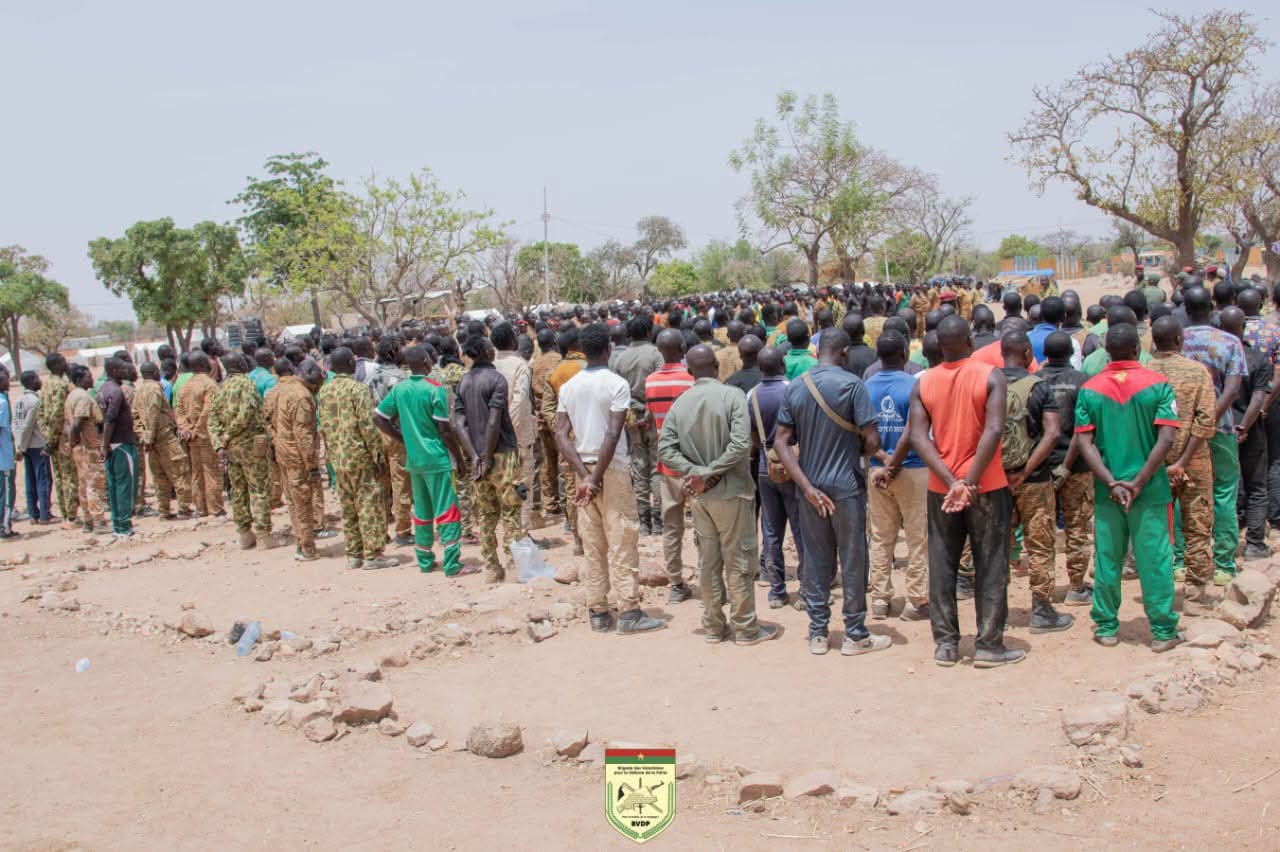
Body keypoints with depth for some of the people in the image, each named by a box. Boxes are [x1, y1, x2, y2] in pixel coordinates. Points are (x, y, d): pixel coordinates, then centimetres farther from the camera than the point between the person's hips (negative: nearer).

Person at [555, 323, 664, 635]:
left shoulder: (568, 387, 6)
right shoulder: (616, 384, -10)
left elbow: (561, 436, -2)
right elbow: (613, 434, -19)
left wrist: (585, 476, -8)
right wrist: (596, 478, -16)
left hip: (583, 470, 5)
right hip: (612, 470, -5)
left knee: (593, 545, 10)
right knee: (622, 542, 0)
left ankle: (597, 613, 13)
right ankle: (629, 613, 0)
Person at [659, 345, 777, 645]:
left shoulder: (680, 403, 1)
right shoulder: (732, 396, -11)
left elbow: (665, 449, -5)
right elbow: (740, 444, -22)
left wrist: (697, 471, -11)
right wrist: (710, 474, -17)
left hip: (699, 496, 4)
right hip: (731, 491, -4)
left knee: (708, 561, 13)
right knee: (739, 561, 5)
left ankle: (713, 626, 22)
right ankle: (745, 628, 13)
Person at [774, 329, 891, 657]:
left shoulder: (794, 388, 2)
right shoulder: (852, 384, -12)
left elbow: (781, 442, -2)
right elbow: (872, 441, -15)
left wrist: (807, 487, -7)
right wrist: (857, 451, 9)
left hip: (810, 487, 4)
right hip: (845, 486, -4)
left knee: (815, 560, 12)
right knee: (852, 560, 7)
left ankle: (817, 633, 19)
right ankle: (855, 635, 15)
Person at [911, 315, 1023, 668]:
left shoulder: (923, 383, 0)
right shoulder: (990, 376, -9)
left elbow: (918, 437, -8)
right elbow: (994, 430, -20)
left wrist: (951, 482, -14)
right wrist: (970, 481, -19)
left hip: (941, 489, 3)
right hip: (986, 486, -3)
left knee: (942, 566, 11)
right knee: (990, 567, 7)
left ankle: (945, 644, 15)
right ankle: (988, 645, 9)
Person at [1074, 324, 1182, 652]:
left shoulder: (1089, 389, 0)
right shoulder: (1158, 385, -5)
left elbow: (1085, 442, -7)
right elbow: (1166, 439, -13)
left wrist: (1112, 484, -9)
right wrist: (1138, 483, -13)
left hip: (1106, 491, 2)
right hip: (1151, 490, -2)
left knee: (1106, 560, 10)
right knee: (1155, 559, 5)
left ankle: (1106, 627, 18)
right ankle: (1163, 631, 11)